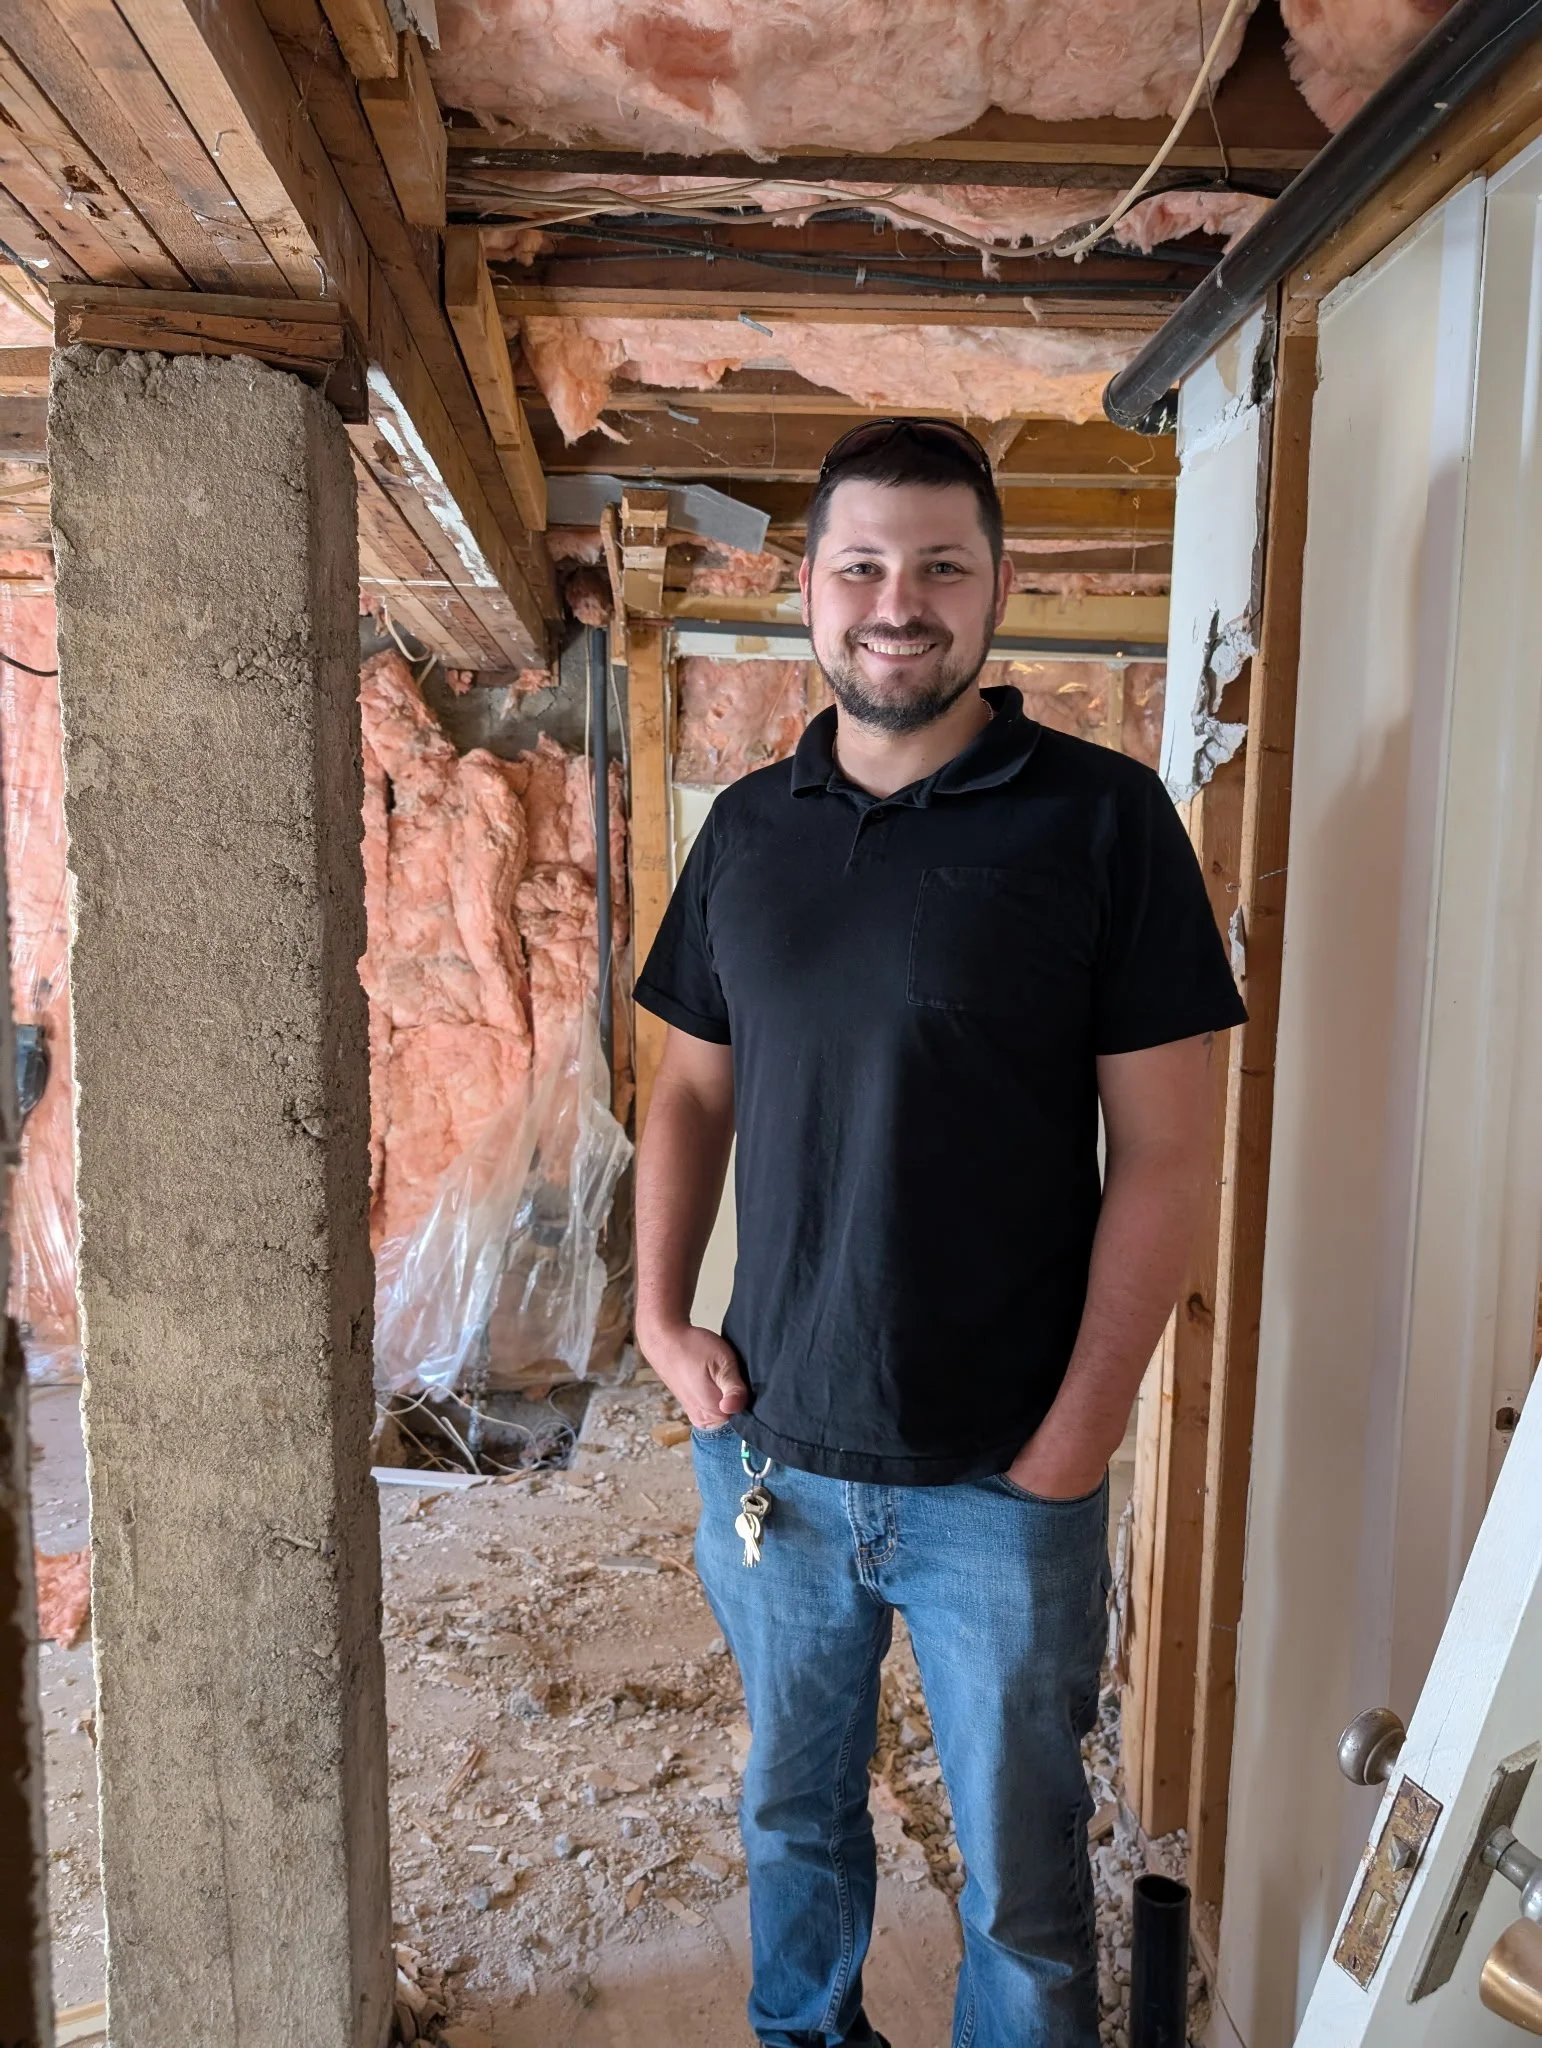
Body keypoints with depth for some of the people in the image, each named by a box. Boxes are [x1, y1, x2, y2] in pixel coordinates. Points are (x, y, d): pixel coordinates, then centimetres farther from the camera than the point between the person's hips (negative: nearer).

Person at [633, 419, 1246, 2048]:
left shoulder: (1100, 818, -9)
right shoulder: (748, 828, 3)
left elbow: (1163, 1150, -10)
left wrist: (1076, 1435, -12)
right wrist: (660, 1317, 0)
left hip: (1001, 1482, -3)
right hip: (769, 1453, 4)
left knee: (1022, 1884, 15)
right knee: (792, 1811, 25)